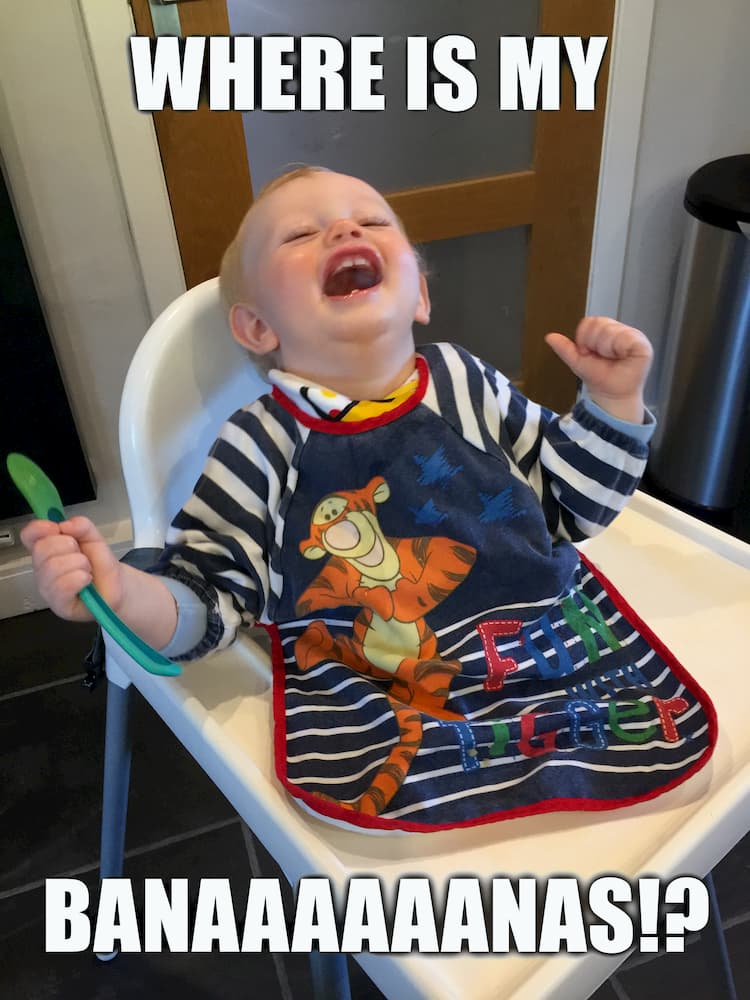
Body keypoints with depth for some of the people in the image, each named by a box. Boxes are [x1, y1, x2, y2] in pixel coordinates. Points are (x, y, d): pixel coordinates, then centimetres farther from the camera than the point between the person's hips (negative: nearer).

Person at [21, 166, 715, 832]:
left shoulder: (465, 381, 2)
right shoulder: (263, 446, -7)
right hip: (372, 706, -2)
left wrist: (612, 400, 0)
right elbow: (211, 599, -5)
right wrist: (122, 592, -25)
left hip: (552, 653, 3)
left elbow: (573, 505, 12)